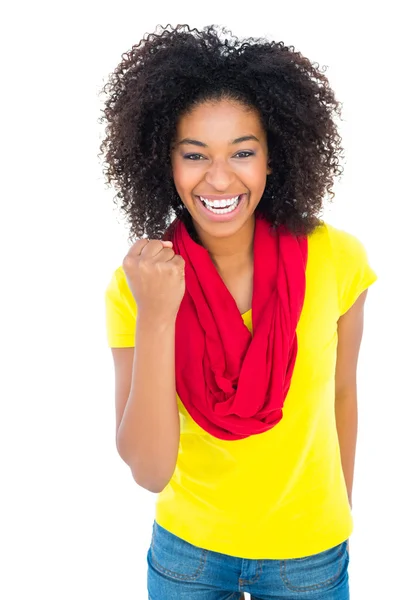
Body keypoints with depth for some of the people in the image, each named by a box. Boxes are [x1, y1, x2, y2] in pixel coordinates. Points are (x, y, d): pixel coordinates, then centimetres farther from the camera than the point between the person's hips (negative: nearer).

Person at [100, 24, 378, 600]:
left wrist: (342, 514, 8)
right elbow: (149, 470, -22)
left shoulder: (334, 258, -19)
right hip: (187, 551, 0)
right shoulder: (136, 283, -18)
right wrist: (155, 318, -33)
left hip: (311, 552, 0)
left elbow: (341, 393, -3)